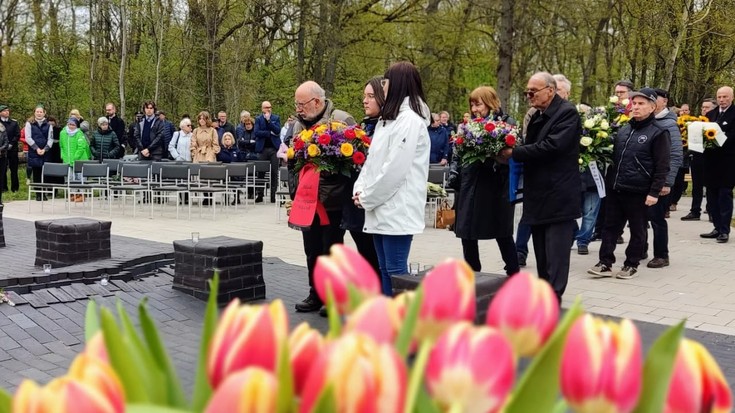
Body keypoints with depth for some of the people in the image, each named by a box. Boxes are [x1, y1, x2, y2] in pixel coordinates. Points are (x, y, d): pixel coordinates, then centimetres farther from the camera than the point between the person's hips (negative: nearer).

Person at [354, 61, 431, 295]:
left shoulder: (409, 119, -13)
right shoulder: (388, 118, 18)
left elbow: (395, 168, -19)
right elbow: (373, 159, 18)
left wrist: (367, 198, -11)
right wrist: (360, 189, 3)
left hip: (398, 211, -9)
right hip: (381, 210, 9)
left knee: (396, 271, -5)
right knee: (385, 270, 13)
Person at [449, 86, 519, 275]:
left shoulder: (507, 123, -3)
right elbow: (458, 152, 19)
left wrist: (497, 162, -25)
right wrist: (454, 173, 8)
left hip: (496, 188, -5)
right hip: (470, 187, 5)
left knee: (503, 235, 4)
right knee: (467, 234, 7)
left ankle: (514, 275, 17)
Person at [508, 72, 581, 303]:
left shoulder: (567, 113, -11)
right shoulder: (537, 117, 16)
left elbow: (552, 146, -22)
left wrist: (514, 153, -17)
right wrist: (512, 154, -5)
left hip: (559, 195, -9)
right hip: (539, 196, 9)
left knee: (555, 253, -6)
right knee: (541, 252, 14)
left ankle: (553, 298, -2)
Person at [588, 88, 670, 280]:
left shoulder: (658, 133, -7)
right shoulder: (624, 130, 12)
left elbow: (662, 167, -10)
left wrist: (655, 192, -15)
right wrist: (609, 181, 12)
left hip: (638, 191, -6)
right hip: (615, 189, 6)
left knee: (637, 230, 7)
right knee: (610, 226, 6)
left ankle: (631, 265, 17)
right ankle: (605, 263, 12)